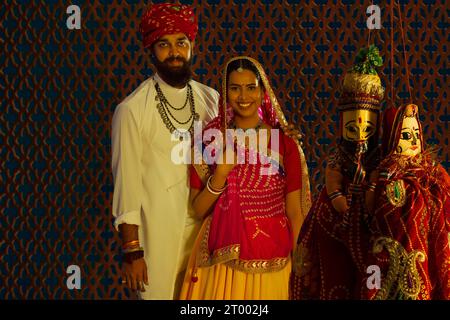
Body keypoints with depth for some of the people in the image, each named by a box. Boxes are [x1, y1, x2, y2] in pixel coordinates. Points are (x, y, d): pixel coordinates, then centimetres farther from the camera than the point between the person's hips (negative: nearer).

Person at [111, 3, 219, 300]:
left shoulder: (211, 100, 4)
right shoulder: (132, 109, -8)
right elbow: (126, 180, -9)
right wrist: (132, 251, -10)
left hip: (208, 228, 4)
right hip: (157, 234, -4)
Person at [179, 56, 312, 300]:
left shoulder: (284, 142, -2)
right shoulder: (211, 139, 0)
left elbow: (295, 212, 0)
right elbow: (199, 210, 2)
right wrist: (220, 175, -13)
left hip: (271, 263, 0)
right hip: (223, 259, 0)